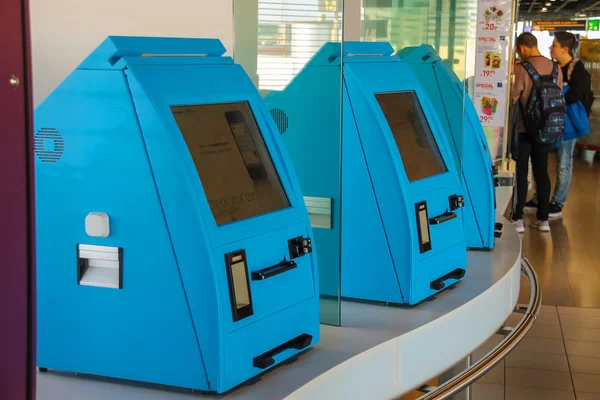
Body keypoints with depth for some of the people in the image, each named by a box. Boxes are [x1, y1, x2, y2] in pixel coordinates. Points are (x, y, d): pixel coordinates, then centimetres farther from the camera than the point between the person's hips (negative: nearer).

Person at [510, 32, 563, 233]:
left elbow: (513, 98, -12)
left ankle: (517, 219, 4)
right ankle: (543, 218, 15)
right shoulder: (555, 68, 4)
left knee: (521, 172, 2)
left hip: (524, 128, -5)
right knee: (541, 171, 12)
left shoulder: (521, 69, -15)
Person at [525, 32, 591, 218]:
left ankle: (557, 204, 10)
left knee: (563, 164, 3)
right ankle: (538, 199, 22)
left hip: (566, 122, -7)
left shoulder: (578, 70, -12)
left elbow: (573, 97, -18)